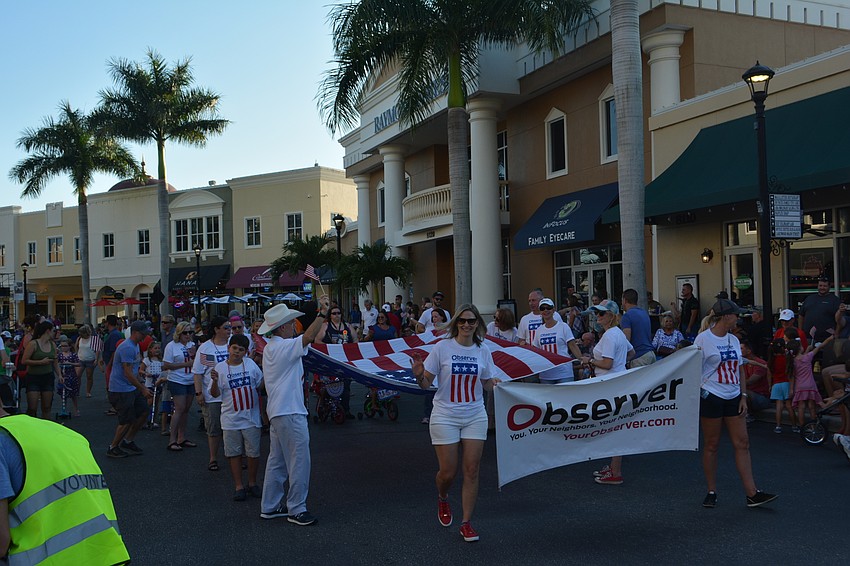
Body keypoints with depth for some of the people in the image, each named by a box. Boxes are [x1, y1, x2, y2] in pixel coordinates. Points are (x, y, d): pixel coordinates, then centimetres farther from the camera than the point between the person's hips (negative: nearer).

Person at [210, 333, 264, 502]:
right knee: (234, 453, 8)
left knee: (253, 452, 7)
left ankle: (252, 483, 24)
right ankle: (238, 486, 19)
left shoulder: (250, 364, 1)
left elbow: (261, 384, 11)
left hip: (251, 417, 1)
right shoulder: (221, 367, -3)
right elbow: (215, 394, -4)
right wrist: (215, 381, -20)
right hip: (231, 418, -1)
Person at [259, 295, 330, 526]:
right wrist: (322, 313, -27)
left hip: (277, 411, 11)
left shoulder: (271, 348, 15)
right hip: (289, 412, -11)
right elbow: (308, 337, -30)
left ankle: (269, 506, 23)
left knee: (277, 461, 16)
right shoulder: (282, 347, -17)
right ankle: (296, 509, 3)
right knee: (298, 461, -4)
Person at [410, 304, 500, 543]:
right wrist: (419, 375, -27)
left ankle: (466, 523, 13)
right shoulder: (442, 347, -8)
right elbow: (427, 384, -5)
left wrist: (495, 383, -9)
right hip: (445, 416, -2)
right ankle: (442, 499, 36)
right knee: (447, 472, 0)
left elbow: (486, 383, 13)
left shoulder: (483, 350, 2)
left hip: (475, 416, 3)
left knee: (472, 470, 1)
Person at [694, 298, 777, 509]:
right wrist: (699, 394, -11)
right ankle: (712, 492, 13)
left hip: (733, 398, 6)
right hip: (711, 397, -6)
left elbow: (739, 370, 16)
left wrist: (743, 396, 9)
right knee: (711, 445, 2)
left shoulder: (733, 340, 12)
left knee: (742, 443, 2)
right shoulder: (703, 339, -7)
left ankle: (752, 493, 3)